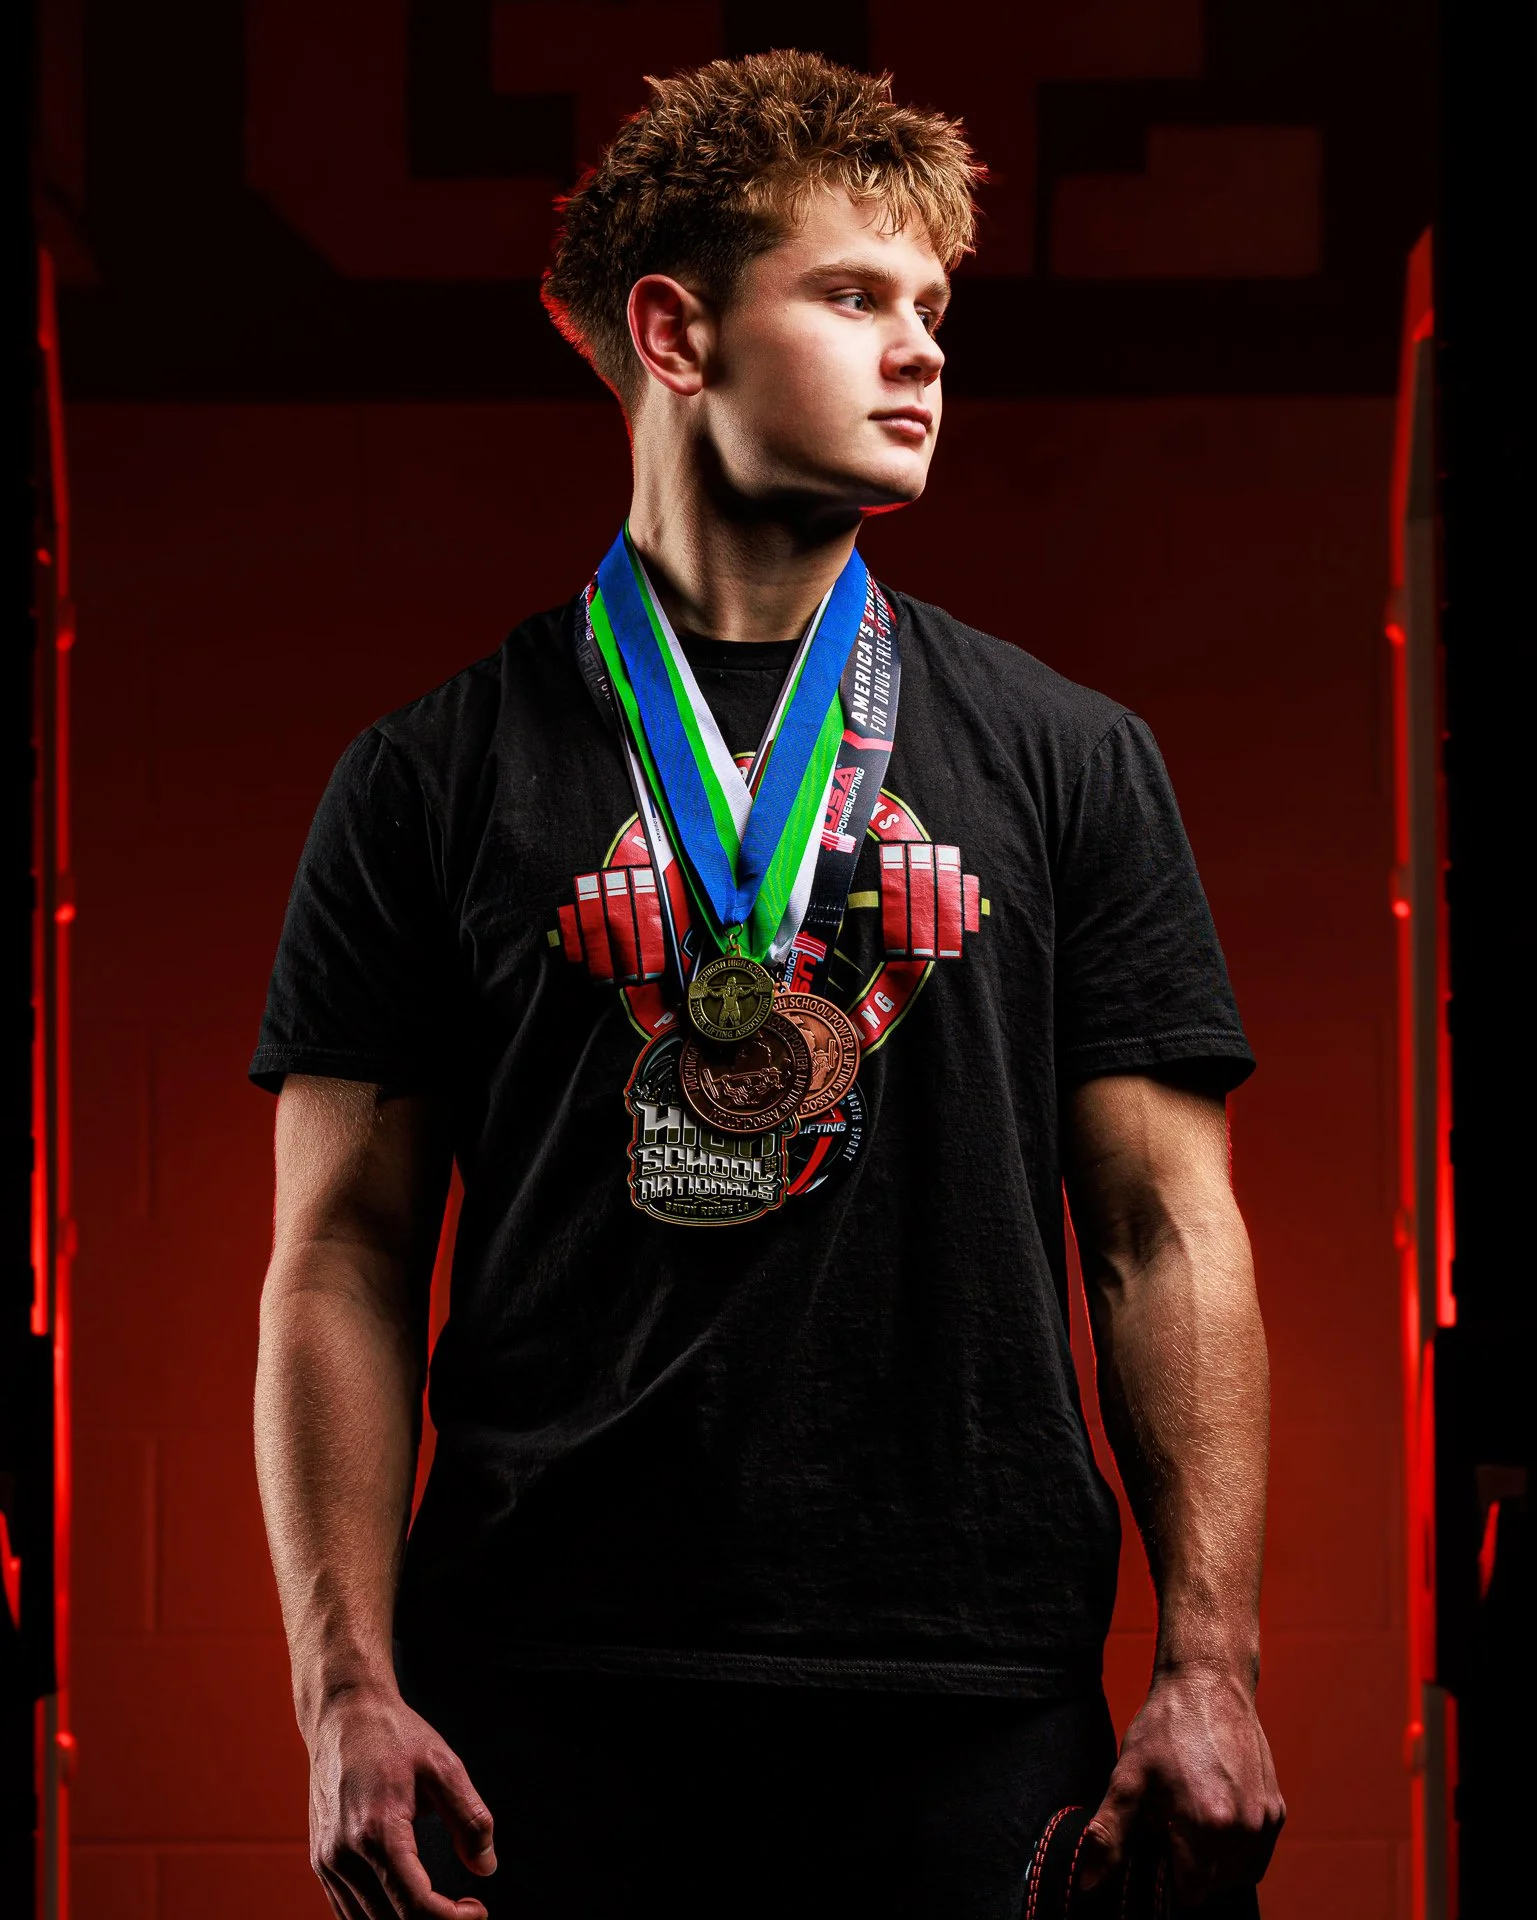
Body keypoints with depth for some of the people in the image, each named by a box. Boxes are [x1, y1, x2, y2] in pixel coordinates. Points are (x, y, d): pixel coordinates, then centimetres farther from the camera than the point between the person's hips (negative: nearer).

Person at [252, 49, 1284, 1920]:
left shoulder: (1068, 761, 10)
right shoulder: (436, 776, 6)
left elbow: (1166, 1232, 7)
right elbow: (344, 1257, 4)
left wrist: (1208, 1667, -2)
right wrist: (349, 1693, -5)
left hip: (974, 1698, 1)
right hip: (543, 1697, -1)